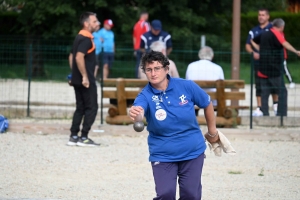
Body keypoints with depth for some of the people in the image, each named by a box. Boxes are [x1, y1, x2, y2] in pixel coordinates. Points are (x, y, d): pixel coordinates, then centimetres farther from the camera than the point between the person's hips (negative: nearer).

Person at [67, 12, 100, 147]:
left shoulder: (79, 38, 15)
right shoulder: (86, 39, -15)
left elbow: (71, 57, 22)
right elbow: (79, 57, -26)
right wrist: (85, 76, -24)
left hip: (77, 80, 10)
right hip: (86, 80, -10)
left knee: (80, 108, 12)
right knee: (91, 107, -4)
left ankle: (74, 137, 11)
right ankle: (84, 138, -5)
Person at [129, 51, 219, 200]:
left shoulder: (187, 87, -11)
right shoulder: (146, 96, -16)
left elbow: (207, 104, 6)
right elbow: (139, 110, -40)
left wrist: (212, 132, 15)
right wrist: (135, 114, -64)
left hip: (193, 152, 2)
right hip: (162, 155, -1)